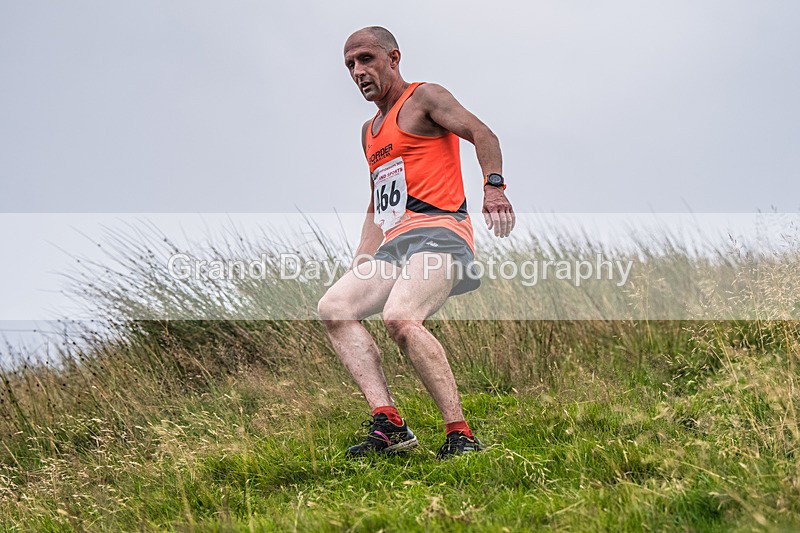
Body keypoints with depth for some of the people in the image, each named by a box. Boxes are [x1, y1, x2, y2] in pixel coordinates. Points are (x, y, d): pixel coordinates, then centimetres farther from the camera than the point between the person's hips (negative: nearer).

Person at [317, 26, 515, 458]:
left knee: (399, 318, -31)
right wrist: (358, 270, 24)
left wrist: (493, 185, -31)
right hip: (395, 244, 9)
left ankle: (460, 435, -29)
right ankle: (389, 424, -18)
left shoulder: (423, 98, 4)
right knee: (333, 308, -8)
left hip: (438, 232, -9)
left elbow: (481, 134, -12)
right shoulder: (370, 130, 29)